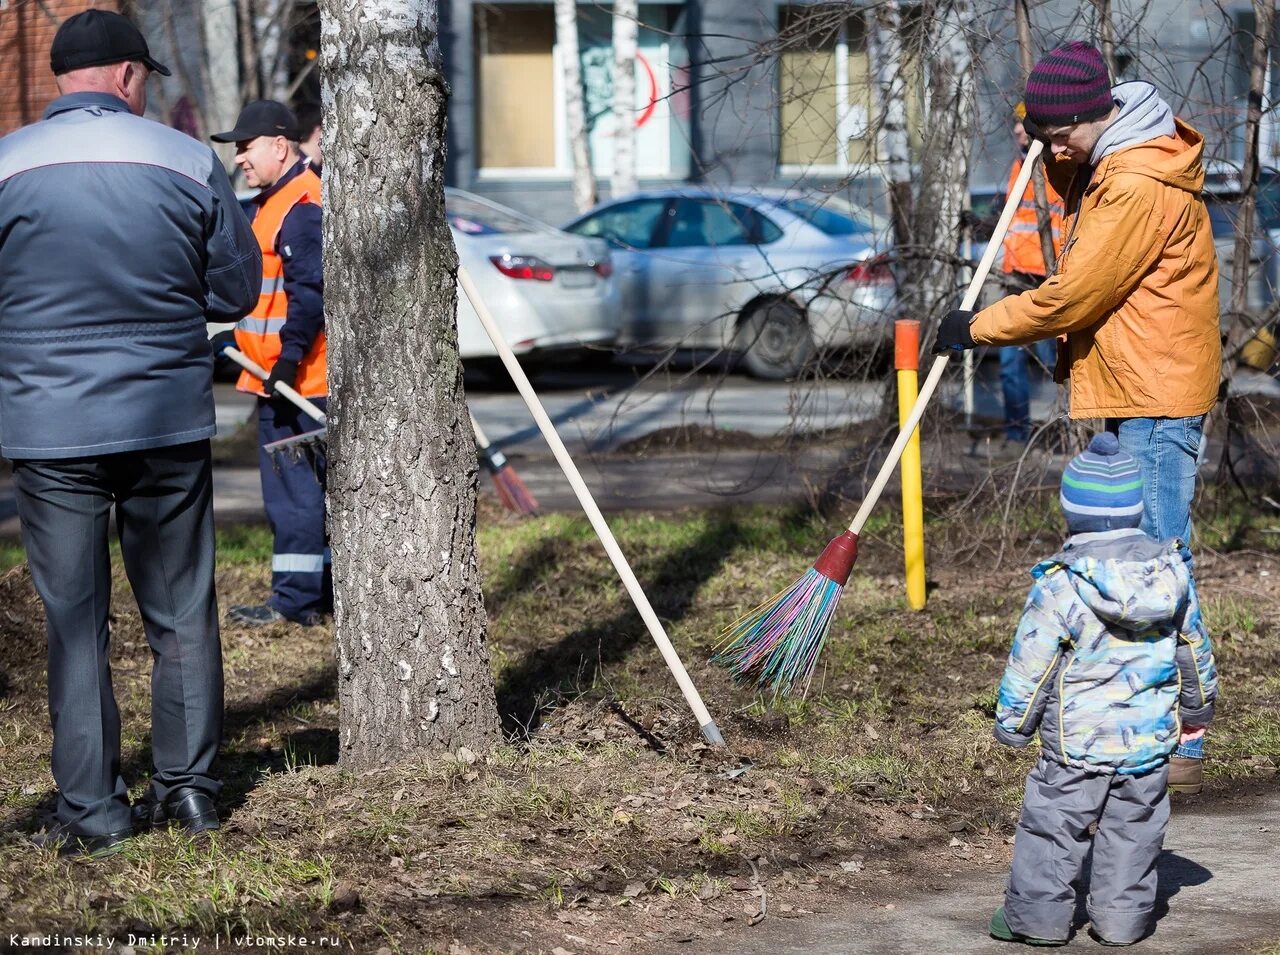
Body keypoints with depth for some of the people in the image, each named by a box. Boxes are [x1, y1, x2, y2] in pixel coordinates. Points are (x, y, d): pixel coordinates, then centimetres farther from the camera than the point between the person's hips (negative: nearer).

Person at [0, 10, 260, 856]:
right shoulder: (190, 162, -3)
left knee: (75, 620, 5)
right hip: (172, 420, 1)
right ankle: (190, 787, 18)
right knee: (183, 612, 13)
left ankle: (93, 810, 5)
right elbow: (237, 291, 6)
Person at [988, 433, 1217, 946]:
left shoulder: (1059, 586, -17)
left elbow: (1030, 663, -11)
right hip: (1150, 736, 4)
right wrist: (1197, 706, 26)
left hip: (1076, 740, -4)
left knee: (1053, 825, 7)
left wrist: (1012, 723, 3)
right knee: (1134, 828, 15)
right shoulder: (1172, 572, -3)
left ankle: (1037, 914, 12)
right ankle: (1122, 916, 18)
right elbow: (1194, 647, 10)